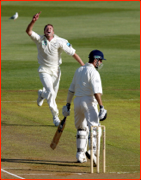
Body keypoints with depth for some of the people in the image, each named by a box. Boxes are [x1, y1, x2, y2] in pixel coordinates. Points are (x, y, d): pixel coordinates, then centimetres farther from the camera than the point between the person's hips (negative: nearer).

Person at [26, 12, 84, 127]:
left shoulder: (59, 42, -11)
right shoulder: (40, 39, -9)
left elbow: (72, 53, -11)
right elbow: (28, 31, -23)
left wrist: (83, 65, -18)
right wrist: (33, 21, -42)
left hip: (56, 71, 2)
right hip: (44, 71, -2)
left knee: (53, 94, 10)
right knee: (50, 92, -18)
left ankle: (42, 94, 48)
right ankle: (55, 116, -1)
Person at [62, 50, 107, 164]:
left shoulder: (79, 70, 16)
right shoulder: (93, 72, -9)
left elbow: (71, 89, 21)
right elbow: (96, 91, -20)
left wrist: (68, 104, 28)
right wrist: (101, 107, -24)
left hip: (77, 102, 8)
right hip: (89, 102, -8)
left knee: (81, 128, 21)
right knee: (94, 127, -18)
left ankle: (80, 155, 23)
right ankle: (92, 152, -40)